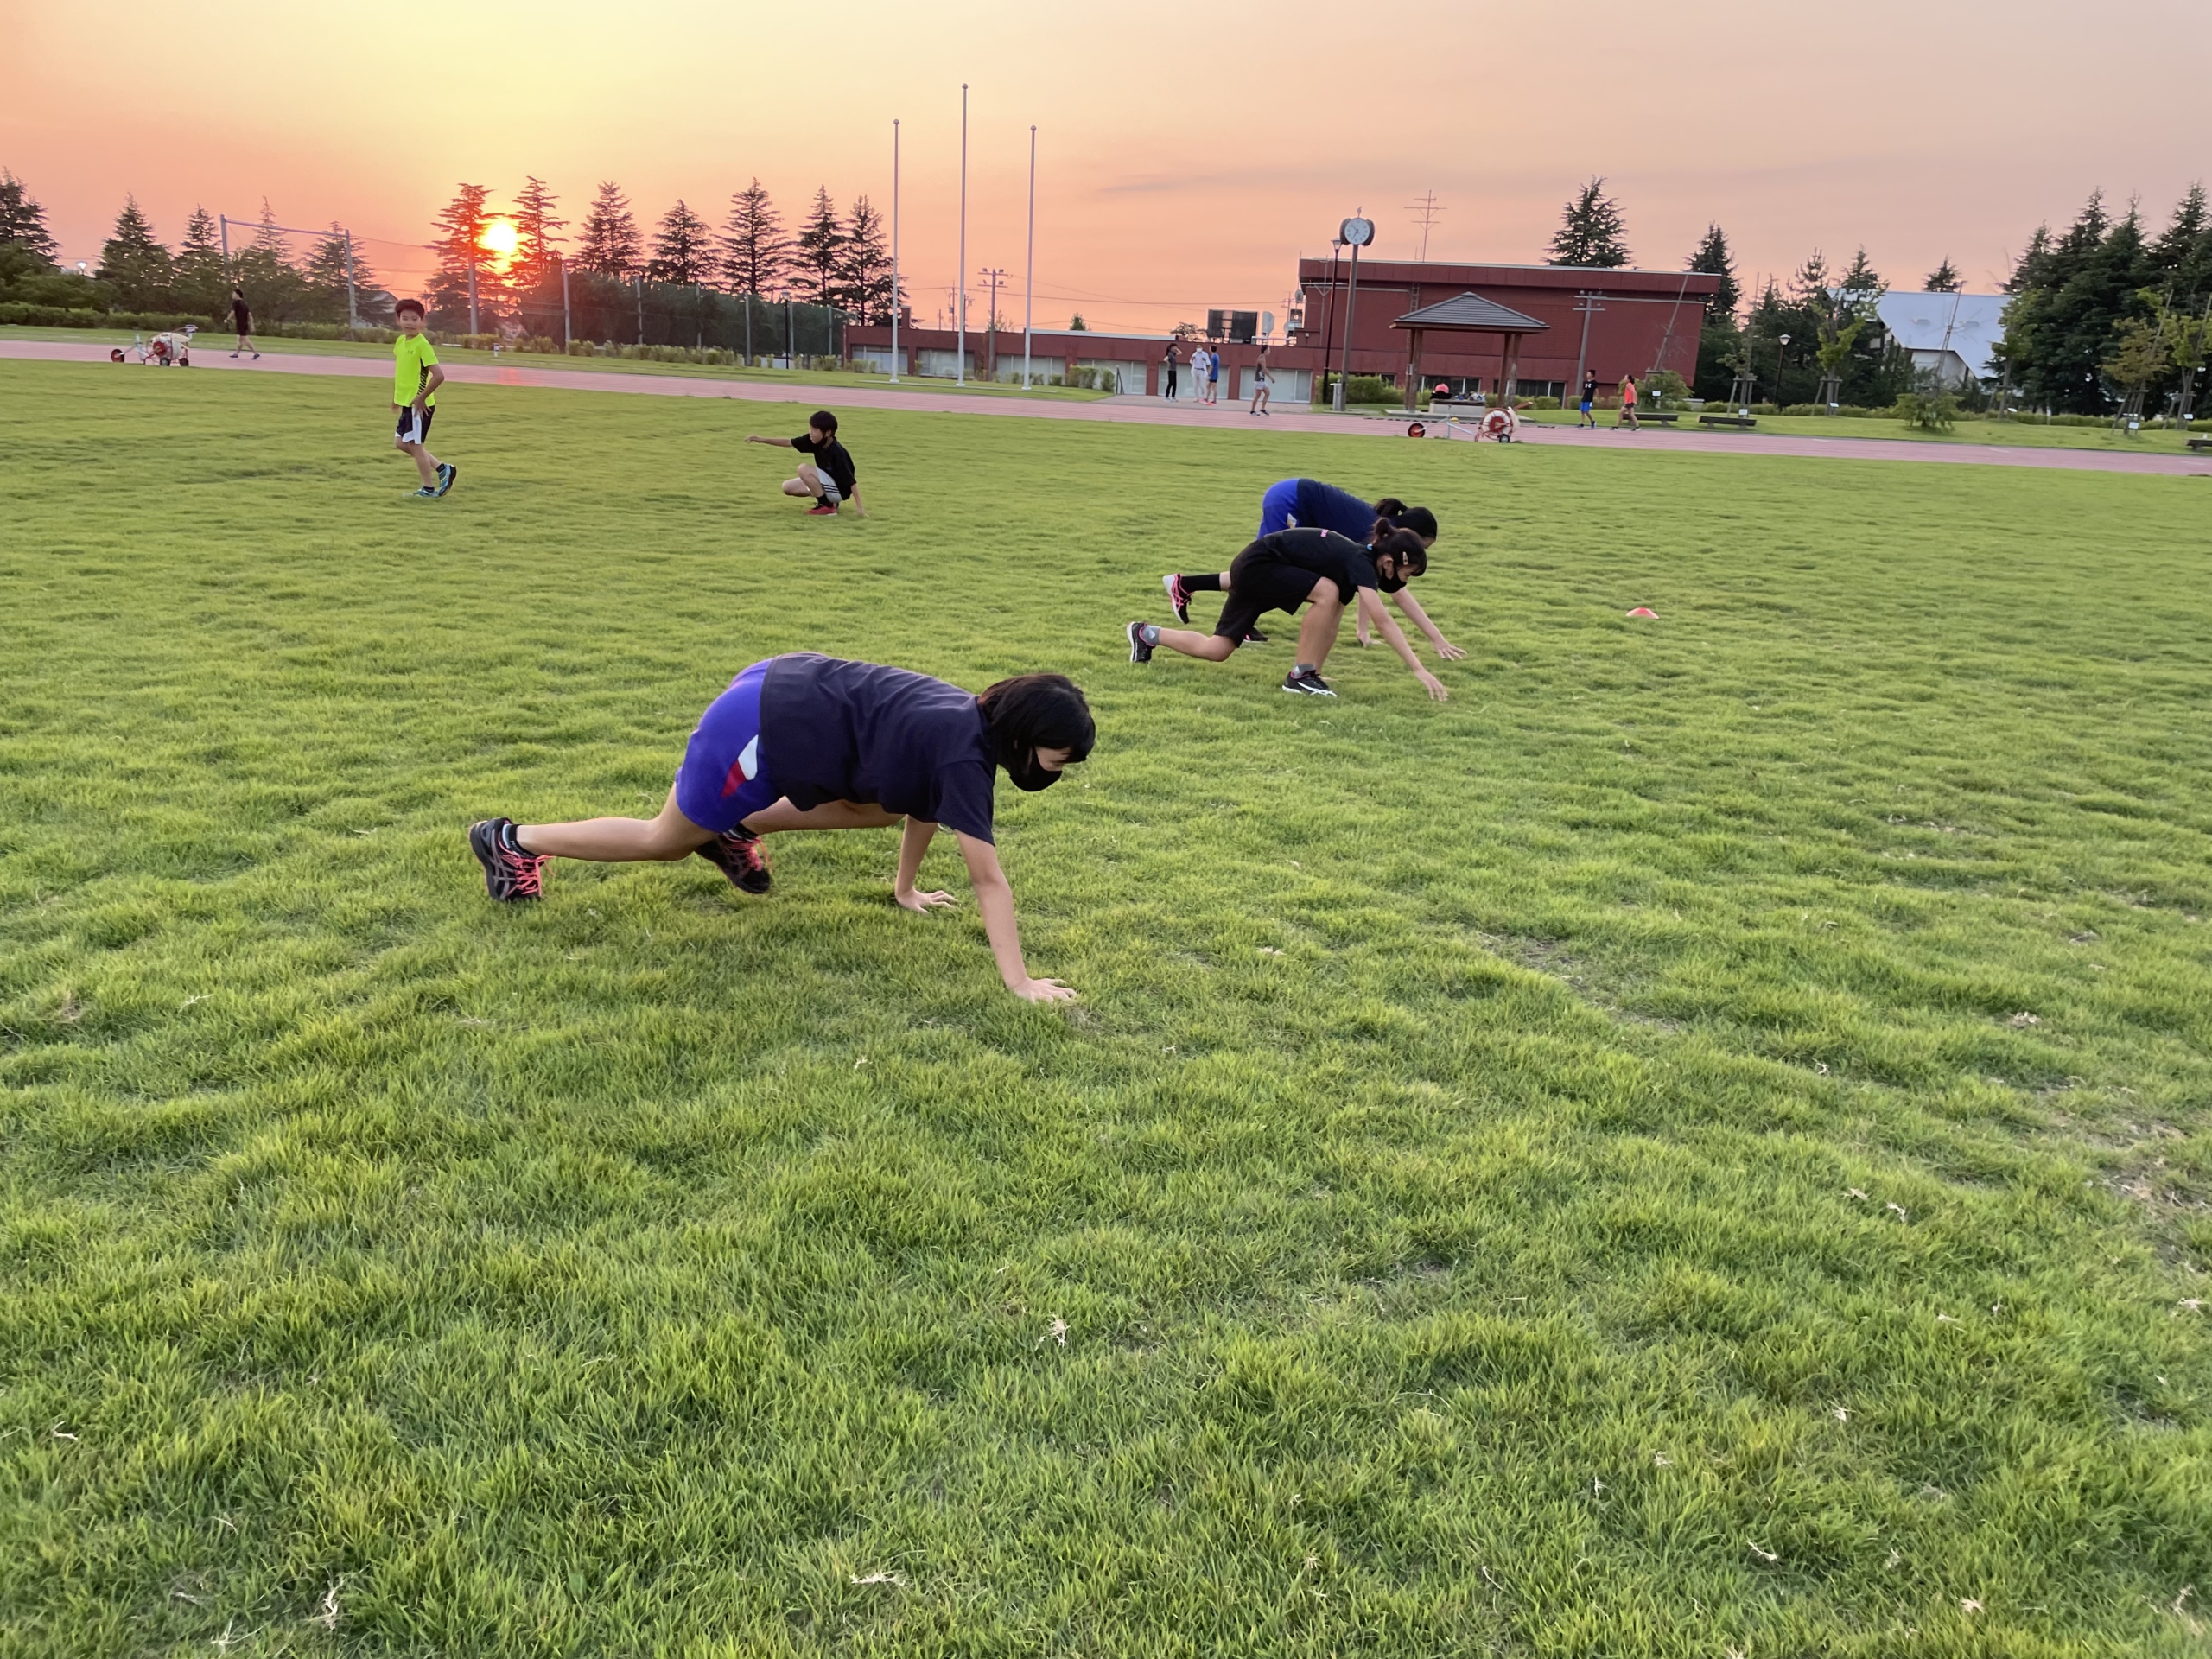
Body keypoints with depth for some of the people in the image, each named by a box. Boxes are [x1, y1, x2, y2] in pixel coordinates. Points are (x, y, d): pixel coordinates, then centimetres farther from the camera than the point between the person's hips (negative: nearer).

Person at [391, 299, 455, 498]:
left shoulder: (422, 344, -18)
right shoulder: (400, 342, 7)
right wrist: (397, 397, 18)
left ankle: (429, 488, 10)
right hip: (407, 403, 9)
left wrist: (421, 398, -20)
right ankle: (442, 469, 18)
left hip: (419, 405, -9)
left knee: (415, 444, -1)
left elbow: (439, 376, -25)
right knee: (401, 442, 13)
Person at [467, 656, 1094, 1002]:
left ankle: (738, 828, 23)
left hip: (788, 688, 8)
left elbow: (922, 795, 20)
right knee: (664, 841, 13)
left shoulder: (971, 719, 3)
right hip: (761, 729, -8)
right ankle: (512, 841, 30)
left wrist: (904, 889, 28)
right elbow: (988, 879, -25)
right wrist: (1019, 982, -24)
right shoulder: (965, 752, -23)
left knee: (887, 807, 15)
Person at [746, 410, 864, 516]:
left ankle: (827, 507, -16)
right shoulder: (813, 440, -9)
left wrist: (859, 507, -32)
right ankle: (827, 500, 11)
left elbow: (851, 481, -29)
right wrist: (761, 439, -6)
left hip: (839, 490, -9)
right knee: (788, 487, 10)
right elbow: (789, 442, -1)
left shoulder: (837, 452, -29)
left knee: (804, 469, -25)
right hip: (829, 485, 9)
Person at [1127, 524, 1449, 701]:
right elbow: (1382, 619, -35)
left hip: (1257, 572, 10)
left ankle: (1146, 634, 25)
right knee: (1328, 592, -25)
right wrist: (1419, 670, -38)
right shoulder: (1362, 563, -25)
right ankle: (1301, 675, -14)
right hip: (1256, 566, -10)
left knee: (1215, 650, 10)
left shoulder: (1362, 558, 3)